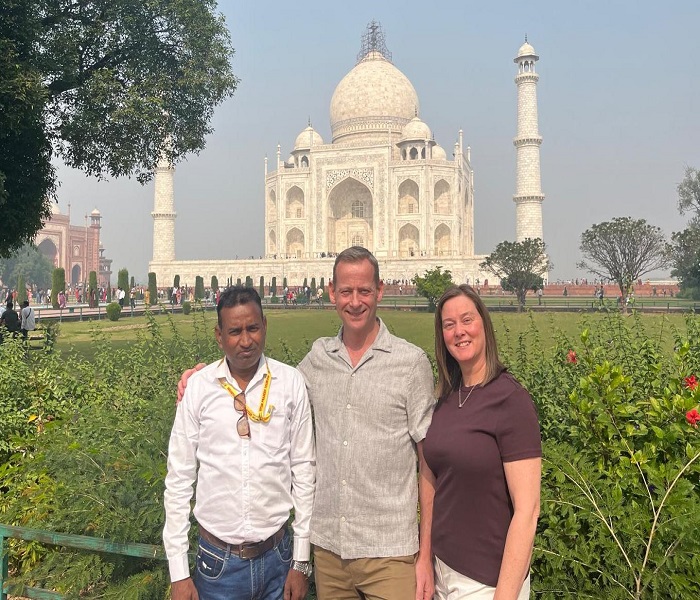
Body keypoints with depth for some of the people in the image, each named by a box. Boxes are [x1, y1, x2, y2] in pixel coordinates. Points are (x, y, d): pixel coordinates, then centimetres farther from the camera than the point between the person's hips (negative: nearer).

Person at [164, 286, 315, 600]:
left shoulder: (291, 383, -6)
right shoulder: (198, 387, -7)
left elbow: (304, 471, -2)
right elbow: (179, 480, -2)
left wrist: (302, 561, 1)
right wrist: (179, 574, -1)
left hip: (277, 556, 1)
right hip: (218, 561, 0)